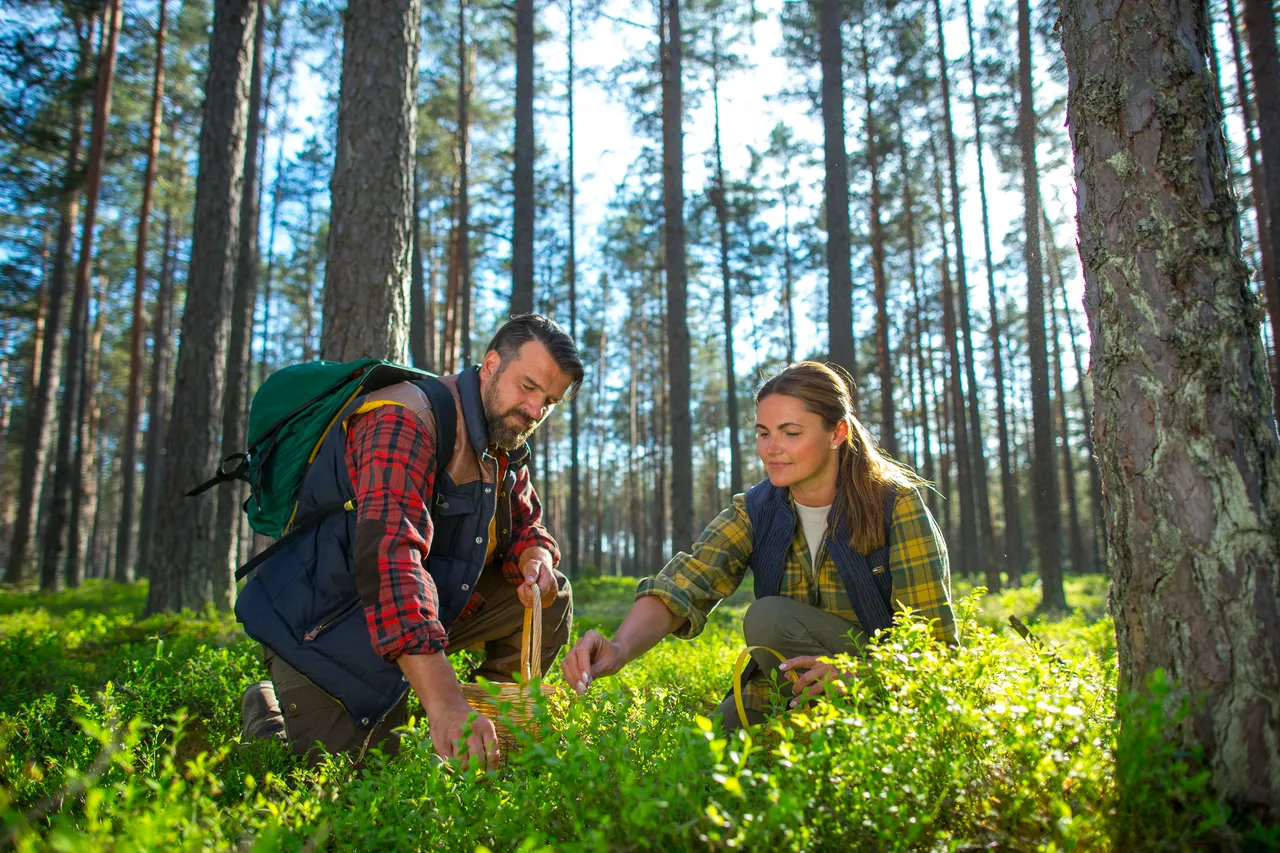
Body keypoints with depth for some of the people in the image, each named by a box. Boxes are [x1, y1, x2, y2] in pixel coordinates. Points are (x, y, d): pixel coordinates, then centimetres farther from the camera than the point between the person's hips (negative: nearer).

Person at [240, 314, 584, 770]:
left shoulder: (504, 446, 1)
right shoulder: (407, 424, -28)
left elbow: (526, 526, 10)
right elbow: (389, 553, -41)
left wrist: (535, 559, -19)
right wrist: (443, 701, -50)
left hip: (424, 611, 8)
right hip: (324, 627, -7)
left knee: (551, 600, -5)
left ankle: (486, 738, 5)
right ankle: (266, 711, 15)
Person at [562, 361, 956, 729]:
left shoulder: (896, 507, -14)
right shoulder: (755, 512, -5)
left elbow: (936, 637, -16)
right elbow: (682, 584, -22)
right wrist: (620, 647, -41)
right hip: (787, 695, 4)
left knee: (768, 618, -25)